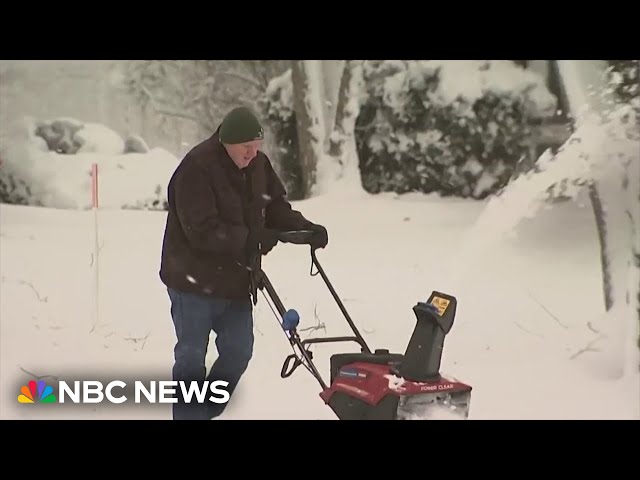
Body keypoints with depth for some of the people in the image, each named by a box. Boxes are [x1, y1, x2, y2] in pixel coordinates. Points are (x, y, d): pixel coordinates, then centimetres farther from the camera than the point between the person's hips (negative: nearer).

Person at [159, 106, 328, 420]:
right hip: (195, 279, -7)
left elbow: (277, 208, 9)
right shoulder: (197, 168, -22)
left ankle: (207, 410, 28)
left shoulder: (258, 164, 2)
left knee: (239, 352, 11)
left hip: (236, 280, 7)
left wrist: (307, 229, -8)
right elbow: (202, 230, -27)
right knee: (192, 357, 1)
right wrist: (249, 238, -33)